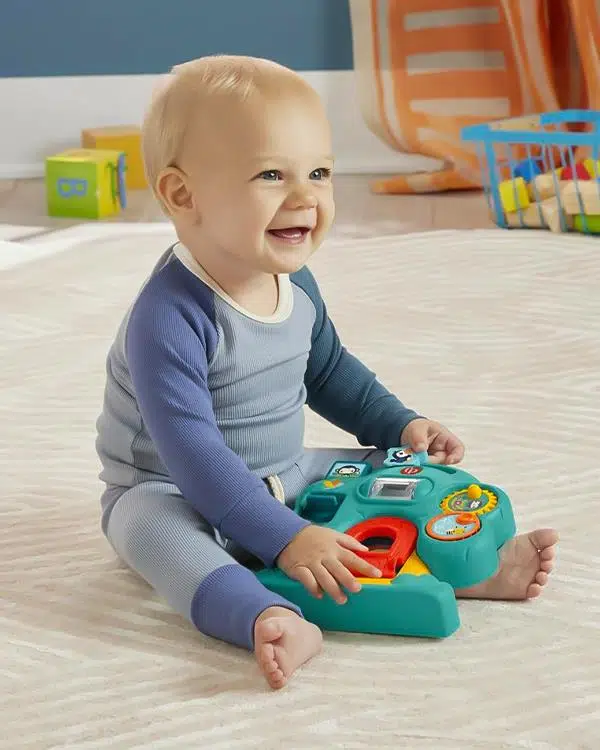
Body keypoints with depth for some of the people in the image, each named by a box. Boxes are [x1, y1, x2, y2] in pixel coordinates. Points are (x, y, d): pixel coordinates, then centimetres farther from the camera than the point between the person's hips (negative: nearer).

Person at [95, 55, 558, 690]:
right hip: (173, 492, -7)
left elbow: (329, 369, 17)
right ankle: (268, 621, -57)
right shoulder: (169, 316, -30)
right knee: (153, 525, -38)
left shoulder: (295, 284, -3)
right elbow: (191, 454, -35)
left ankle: (468, 567, -15)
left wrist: (400, 425, 7)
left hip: (281, 481, 8)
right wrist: (286, 538, -38)